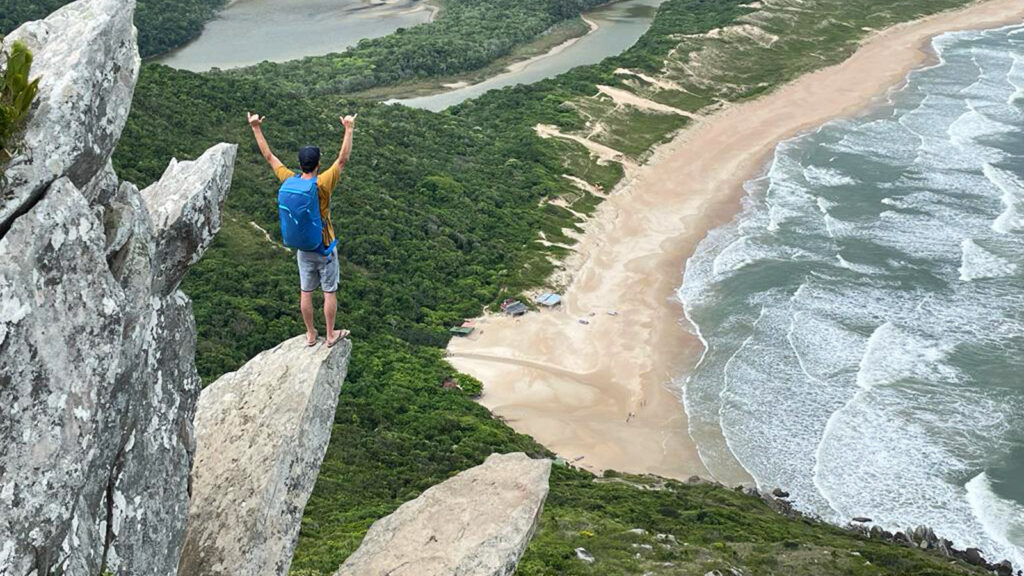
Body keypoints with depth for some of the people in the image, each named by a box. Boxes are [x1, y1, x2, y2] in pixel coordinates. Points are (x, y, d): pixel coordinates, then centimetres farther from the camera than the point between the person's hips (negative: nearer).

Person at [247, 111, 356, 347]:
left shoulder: (290, 181, -11)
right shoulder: (322, 184, -23)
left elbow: (269, 156, -3)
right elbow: (343, 159, -22)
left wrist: (256, 128, 2)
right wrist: (349, 129, -22)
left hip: (303, 248, 4)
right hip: (325, 248, -4)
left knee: (305, 292, 15)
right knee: (329, 292, 10)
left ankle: (311, 334, 26)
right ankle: (331, 335, 20)